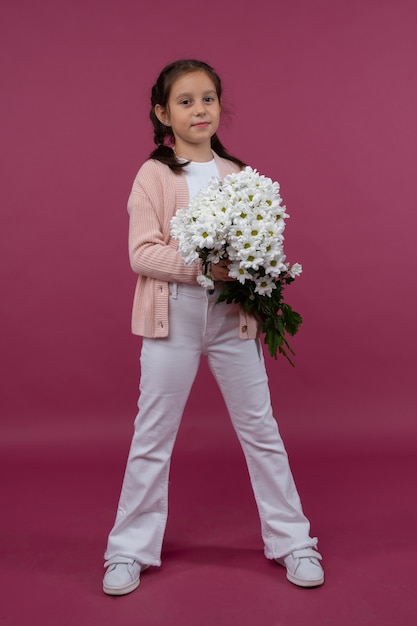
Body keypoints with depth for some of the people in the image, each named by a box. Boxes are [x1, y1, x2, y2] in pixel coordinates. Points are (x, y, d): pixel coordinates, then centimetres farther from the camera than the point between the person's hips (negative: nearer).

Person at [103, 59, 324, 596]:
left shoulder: (238, 175, 8)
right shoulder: (154, 175, -2)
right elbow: (141, 253, -10)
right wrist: (201, 266, -21)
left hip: (234, 316, 3)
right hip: (172, 319, -2)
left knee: (261, 430, 10)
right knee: (152, 437, 8)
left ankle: (291, 541, 27)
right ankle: (130, 550, 25)